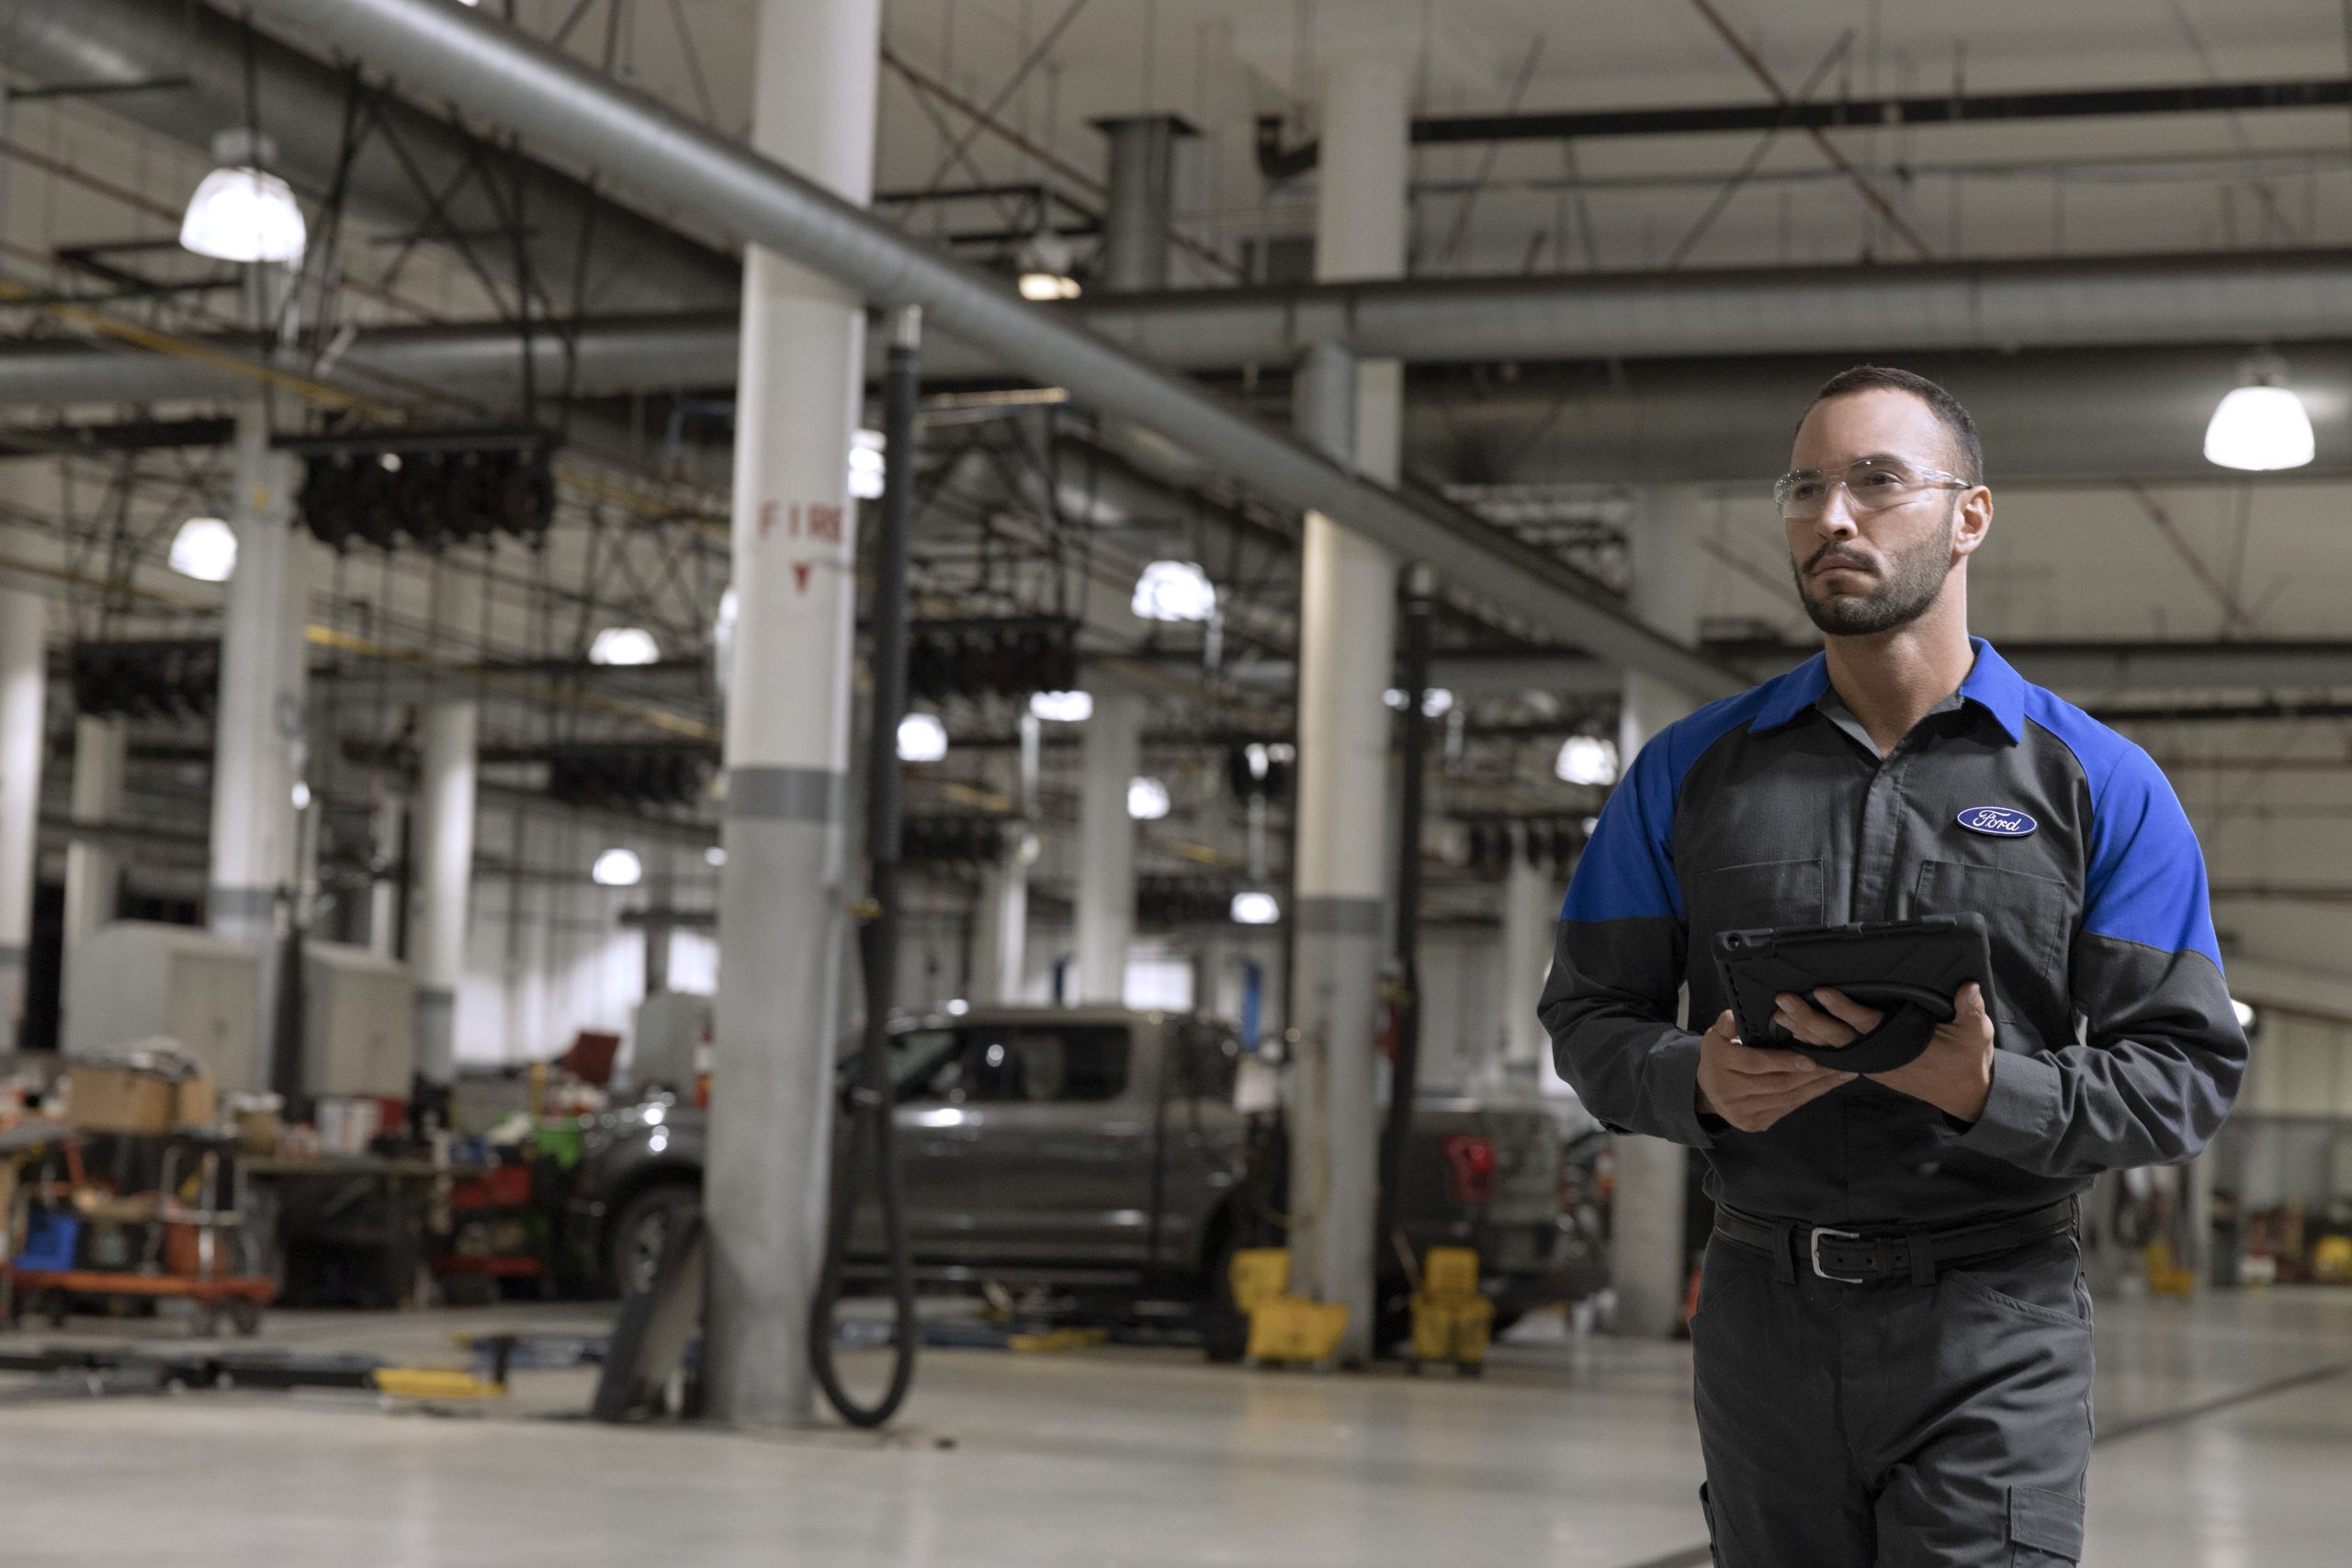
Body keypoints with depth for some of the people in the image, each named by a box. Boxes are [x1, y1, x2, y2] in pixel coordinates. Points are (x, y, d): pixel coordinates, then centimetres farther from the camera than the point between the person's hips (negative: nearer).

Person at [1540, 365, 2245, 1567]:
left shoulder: (2098, 783, 2)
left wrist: (1986, 1088, -20)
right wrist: (1698, 1081, -12)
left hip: (1991, 1331, -2)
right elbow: (1589, 1017, 9)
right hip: (1762, 1318, 3)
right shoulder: (1692, 770, 9)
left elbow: (2187, 1073, -2)